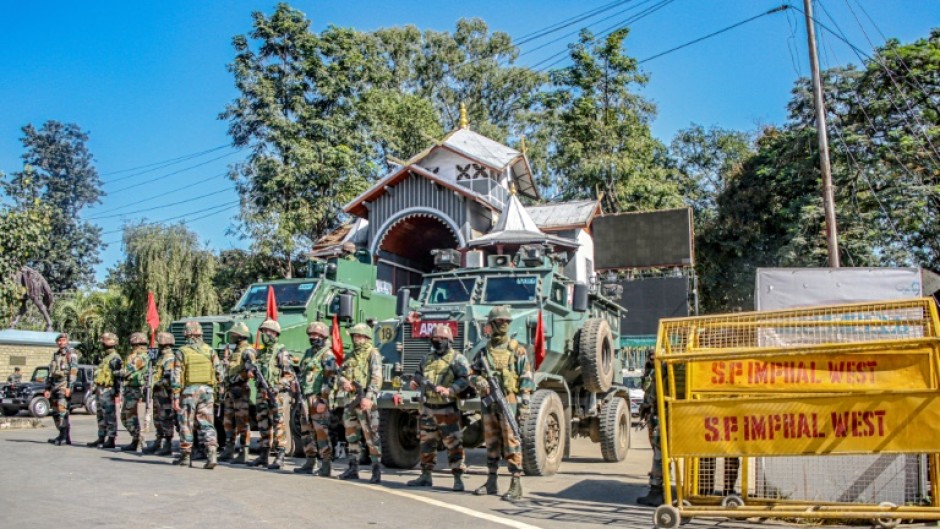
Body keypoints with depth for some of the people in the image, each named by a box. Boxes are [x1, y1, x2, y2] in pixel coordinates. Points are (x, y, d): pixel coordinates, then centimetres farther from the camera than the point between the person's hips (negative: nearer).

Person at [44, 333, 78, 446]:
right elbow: (50, 373, 22)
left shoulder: (71, 353, -2)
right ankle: (62, 435, 14)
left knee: (62, 409, -15)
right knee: (55, 412, 7)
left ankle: (64, 436, -16)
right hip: (54, 385, 8)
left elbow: (73, 370, -12)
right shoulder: (55, 355, 20)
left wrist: (69, 387, -20)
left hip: (64, 384, -8)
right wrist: (47, 388, 15)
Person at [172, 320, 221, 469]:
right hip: (207, 390, 2)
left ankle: (186, 457, 17)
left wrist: (175, 397, -4)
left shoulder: (183, 352, -4)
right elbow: (219, 372, 3)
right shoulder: (210, 351, 4)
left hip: (189, 391, -2)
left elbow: (177, 376, -6)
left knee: (186, 424, 9)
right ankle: (211, 455, -9)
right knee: (207, 424, 4)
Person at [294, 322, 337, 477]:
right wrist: (300, 397, 20)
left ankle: (326, 464, -5)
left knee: (321, 432, -9)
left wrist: (323, 400, -21)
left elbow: (330, 379, -16)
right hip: (307, 399, 9)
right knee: (307, 431, 10)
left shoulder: (327, 355, -9)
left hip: (318, 399, -9)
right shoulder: (308, 353, 19)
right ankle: (310, 462, 18)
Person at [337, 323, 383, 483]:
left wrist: (369, 397, -25)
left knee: (371, 435, -9)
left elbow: (376, 378, -14)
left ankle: (377, 469, -5)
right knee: (351, 435, 11)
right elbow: (341, 372, 18)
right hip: (350, 399, 7)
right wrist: (344, 381, -6)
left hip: (365, 400, -7)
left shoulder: (373, 354, -4)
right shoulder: (350, 355, 18)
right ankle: (353, 468, 20)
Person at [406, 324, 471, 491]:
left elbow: (465, 379, -14)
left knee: (453, 444, -7)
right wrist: (414, 383, 4)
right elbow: (419, 375, 26)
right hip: (427, 409, 6)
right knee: (426, 443, 14)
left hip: (447, 410, -6)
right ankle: (426, 476, 25)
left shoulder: (457, 359, -5)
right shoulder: (427, 359, 15)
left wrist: (449, 390, -26)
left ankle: (458, 479, -2)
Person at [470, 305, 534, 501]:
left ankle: (516, 486, -4)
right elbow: (473, 374, 15)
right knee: (491, 443, 11)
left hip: (509, 402, -5)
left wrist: (524, 404, -11)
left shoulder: (517, 350, -1)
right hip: (489, 403, 5)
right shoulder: (484, 351, 11)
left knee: (511, 443, -7)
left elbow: (526, 379, -4)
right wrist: (479, 381, -9)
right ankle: (491, 483, 19)